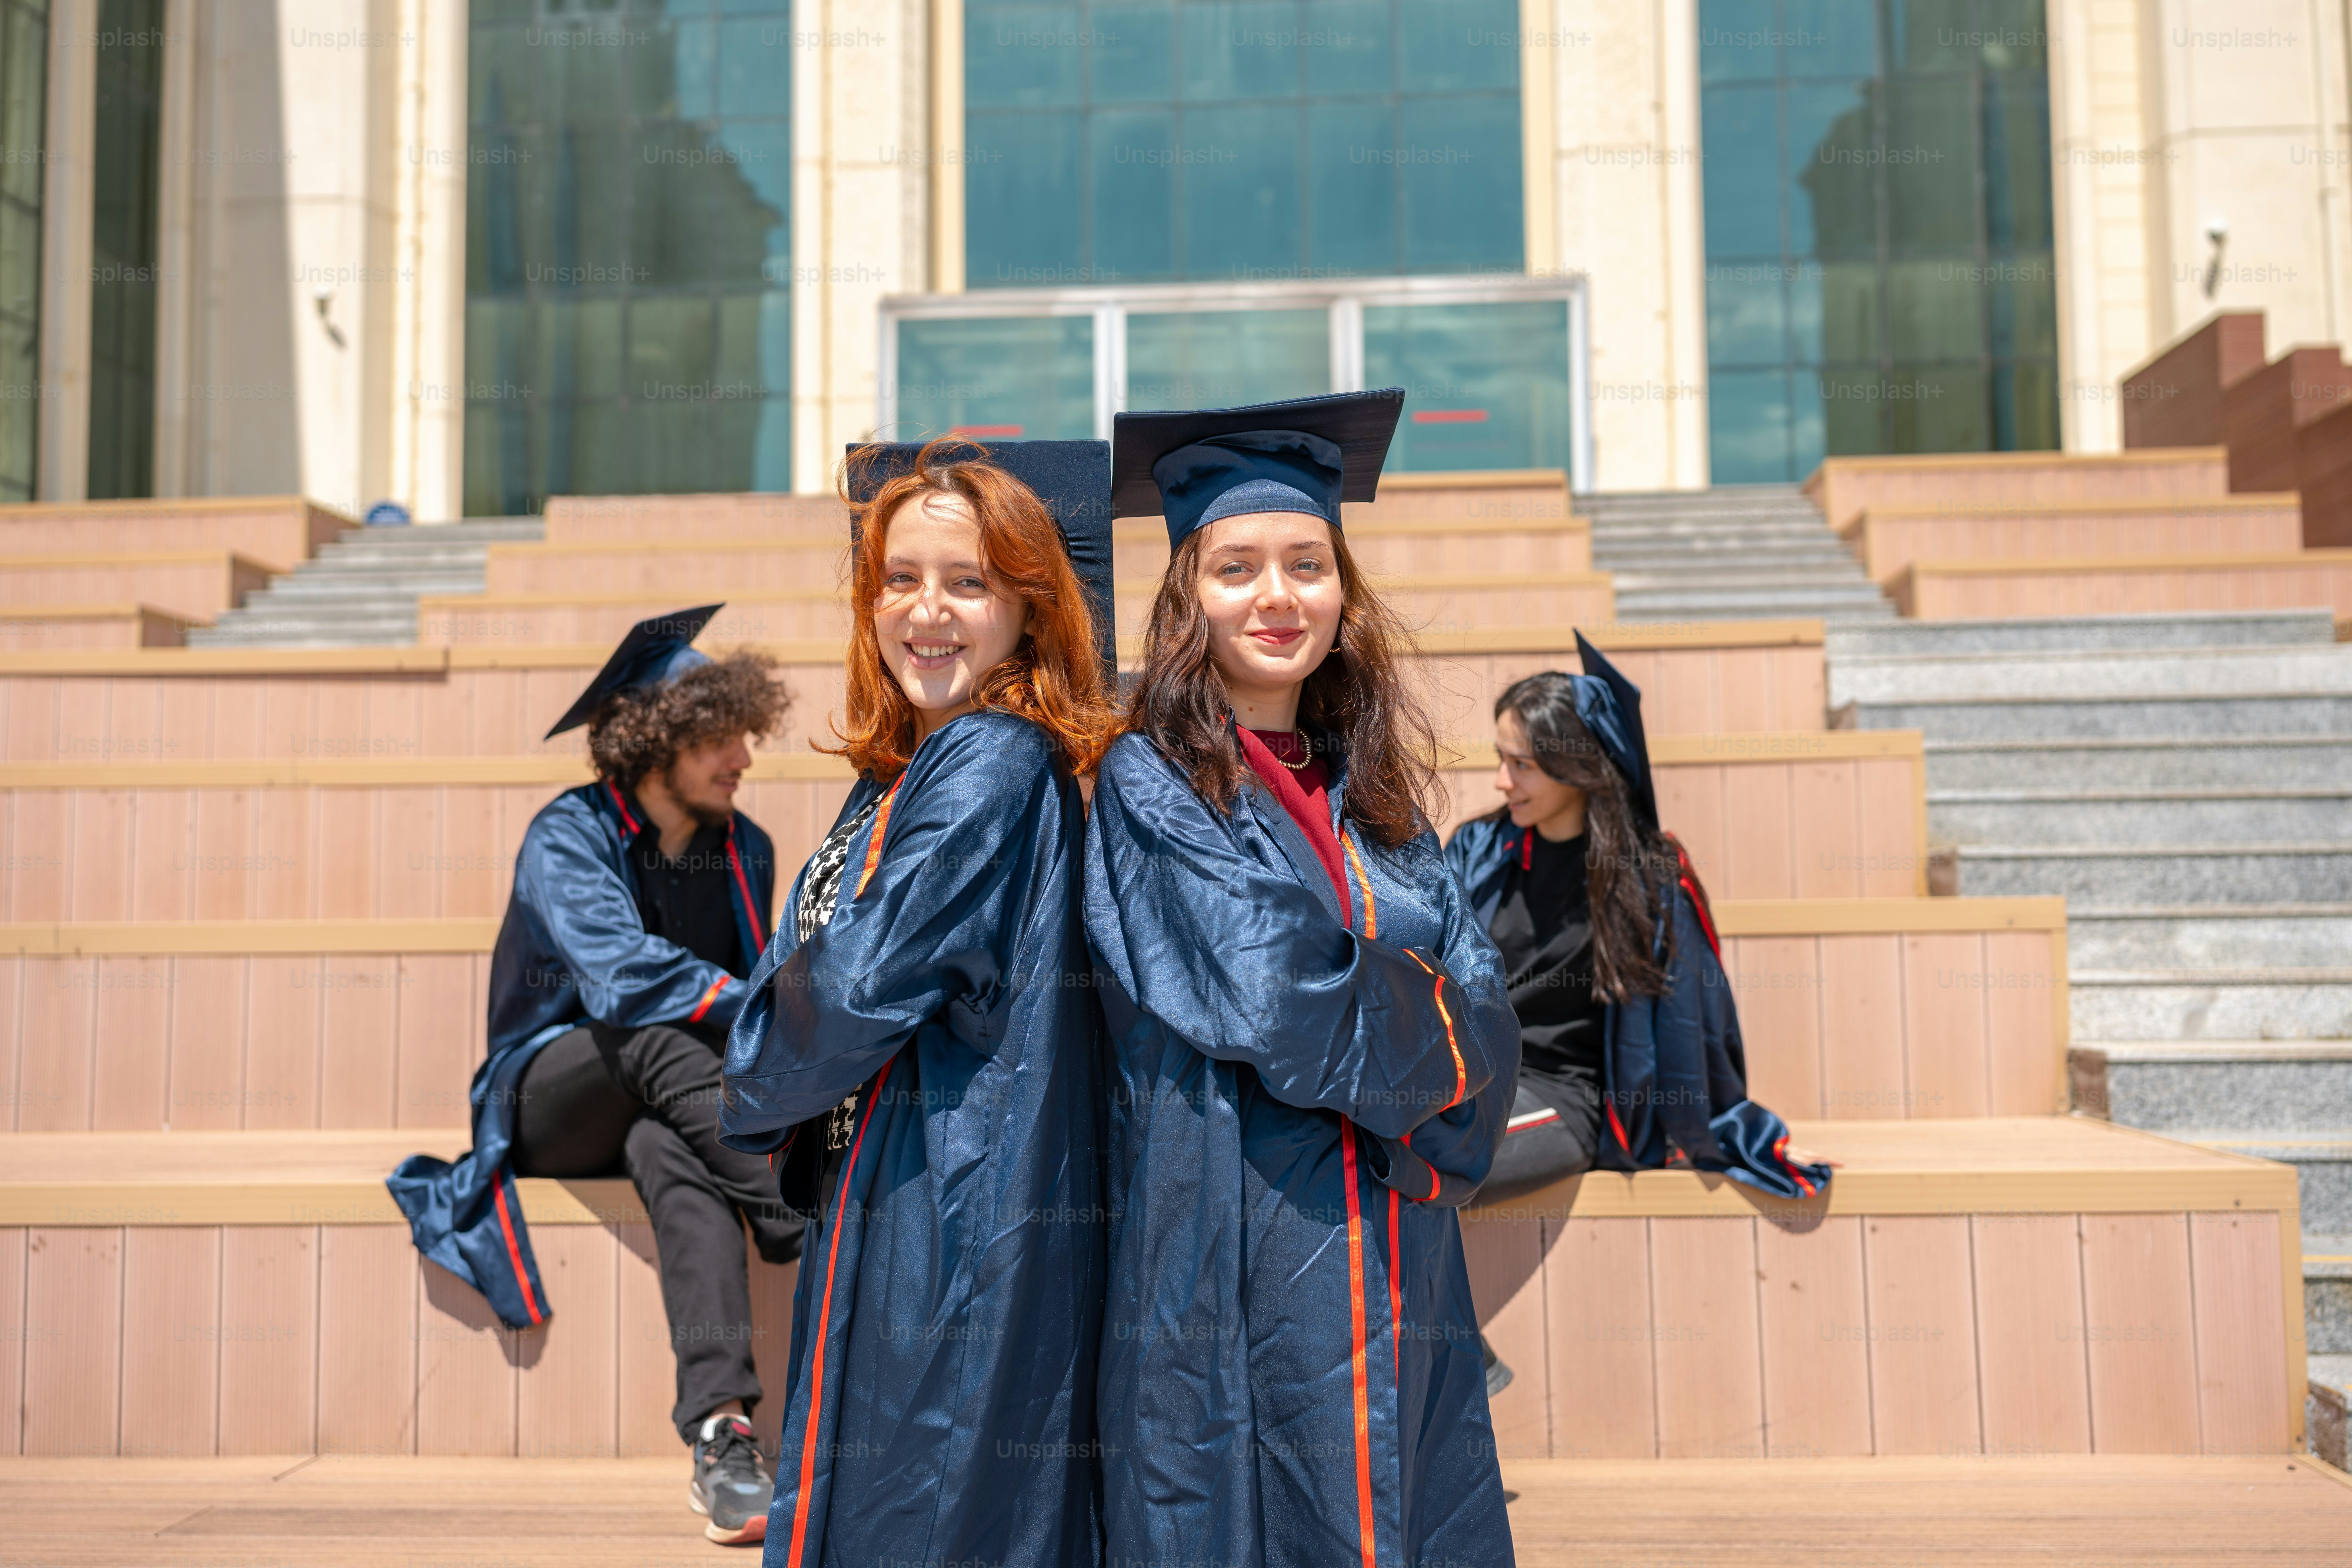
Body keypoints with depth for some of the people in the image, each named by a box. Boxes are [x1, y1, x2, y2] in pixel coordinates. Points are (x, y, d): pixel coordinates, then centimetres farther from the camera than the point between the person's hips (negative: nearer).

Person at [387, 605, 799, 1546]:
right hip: (549, 1100, -3)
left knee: (671, 1153, -36)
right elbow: (623, 977, -29)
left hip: (658, 1112, 3)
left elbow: (753, 989, 11)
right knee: (659, 1034, -37)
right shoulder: (570, 835, -13)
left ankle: (720, 1435, -50)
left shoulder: (744, 849, 4)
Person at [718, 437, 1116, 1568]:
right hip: (898, 1210, 9)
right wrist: (787, 1118, 0)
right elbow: (798, 967, 17)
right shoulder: (902, 773, 13)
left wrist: (755, 1100, -1)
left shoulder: (993, 764, -16)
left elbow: (863, 987, -19)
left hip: (951, 1231, -9)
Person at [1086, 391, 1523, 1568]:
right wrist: (1422, 1029, -2)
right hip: (1234, 1266, -5)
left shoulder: (1375, 796, 11)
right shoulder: (1151, 787, -7)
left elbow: (1489, 1023, 3)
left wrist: (1368, 1027, -14)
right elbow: (1278, 1007, -16)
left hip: (1400, 1280, 6)